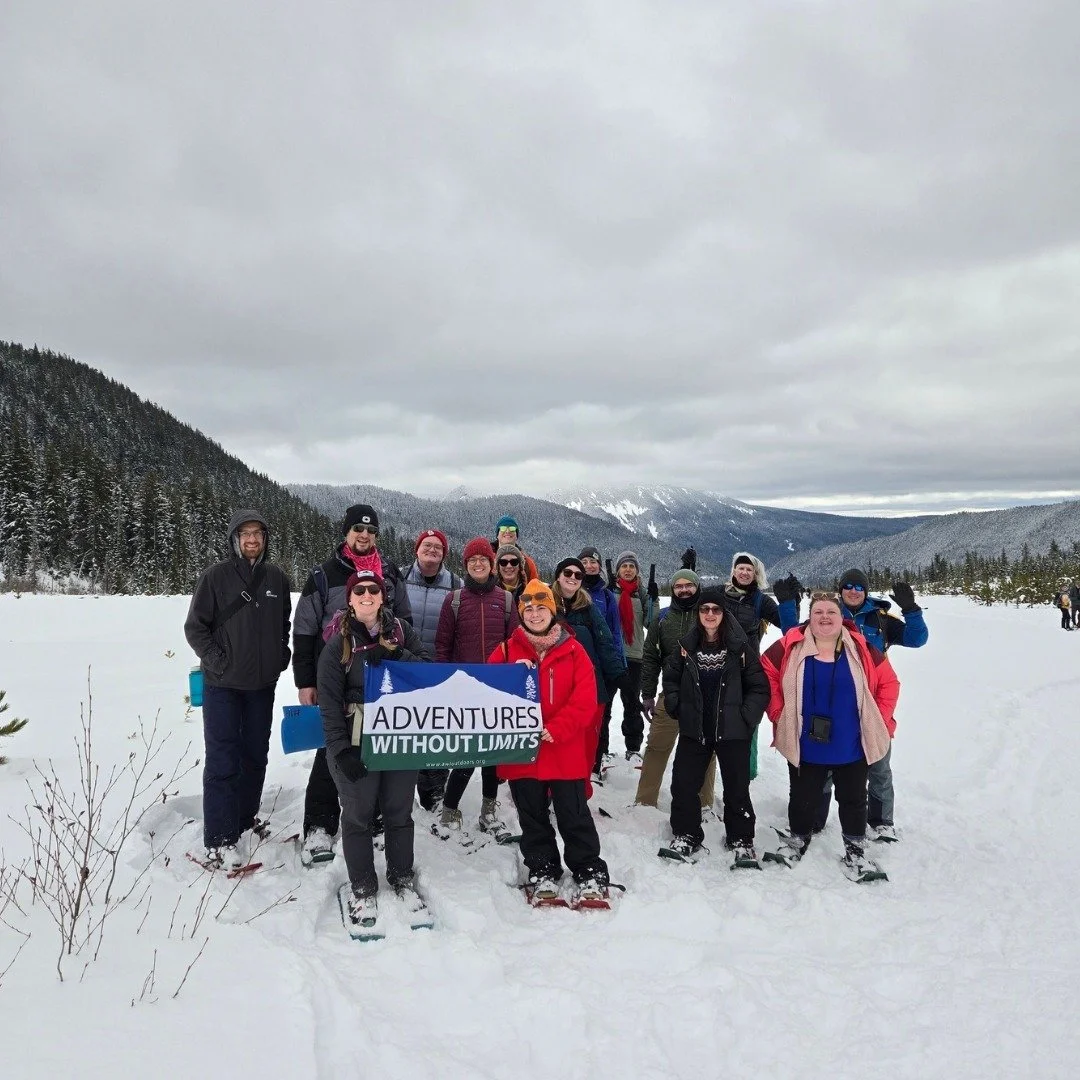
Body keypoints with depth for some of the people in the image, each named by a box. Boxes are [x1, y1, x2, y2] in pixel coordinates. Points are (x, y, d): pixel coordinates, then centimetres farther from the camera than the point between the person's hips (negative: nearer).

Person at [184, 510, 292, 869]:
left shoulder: (277, 578, 4)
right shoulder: (215, 576, -7)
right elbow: (195, 626, -4)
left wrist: (281, 655, 7)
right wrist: (216, 660, -11)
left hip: (263, 683, 4)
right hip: (223, 684, -4)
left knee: (256, 754, 14)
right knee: (223, 759, -4)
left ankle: (246, 817, 31)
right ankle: (219, 840, 1)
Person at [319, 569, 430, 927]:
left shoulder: (402, 630, 4)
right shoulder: (339, 642, -5)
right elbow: (329, 700, -7)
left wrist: (396, 655, -17)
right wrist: (340, 749, -13)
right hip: (357, 742, -2)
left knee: (400, 812, 14)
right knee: (358, 814, 7)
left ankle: (402, 879, 32)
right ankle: (363, 889, 24)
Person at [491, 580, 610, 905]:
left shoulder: (573, 650, -2)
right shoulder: (506, 651, 1)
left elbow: (585, 700, -8)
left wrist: (555, 730, -16)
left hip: (566, 752, -2)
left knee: (574, 817, 7)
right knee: (533, 819, 14)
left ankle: (590, 875, 23)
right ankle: (542, 873, 31)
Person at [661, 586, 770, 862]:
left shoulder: (740, 647, -9)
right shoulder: (686, 646, -2)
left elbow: (760, 687, -3)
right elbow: (670, 679, 13)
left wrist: (746, 717, -8)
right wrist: (678, 709, 5)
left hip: (732, 731, -2)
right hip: (694, 730, 2)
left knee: (737, 788, 9)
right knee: (683, 784, 8)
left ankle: (741, 840, 27)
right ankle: (686, 835, 26)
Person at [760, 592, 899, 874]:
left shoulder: (861, 649, -6)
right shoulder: (791, 647, -9)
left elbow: (889, 683, 3)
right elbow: (766, 676, 0)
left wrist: (879, 721, 1)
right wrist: (778, 715, -2)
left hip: (851, 745, 1)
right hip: (805, 745, -1)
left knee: (853, 799, 16)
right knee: (803, 798, 12)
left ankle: (856, 850, 35)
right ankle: (797, 844, 35)